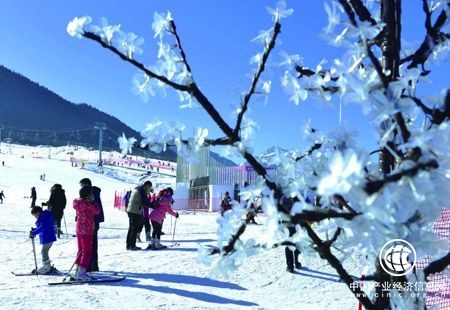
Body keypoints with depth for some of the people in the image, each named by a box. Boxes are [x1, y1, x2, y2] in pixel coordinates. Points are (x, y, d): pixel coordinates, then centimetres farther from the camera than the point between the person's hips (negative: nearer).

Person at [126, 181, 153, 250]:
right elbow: (144, 203, -18)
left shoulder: (137, 188, 16)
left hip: (130, 210, 10)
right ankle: (132, 246, -2)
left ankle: (128, 245, 18)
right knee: (134, 229, -4)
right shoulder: (141, 191, -14)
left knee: (131, 228, 14)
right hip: (135, 212, -10)